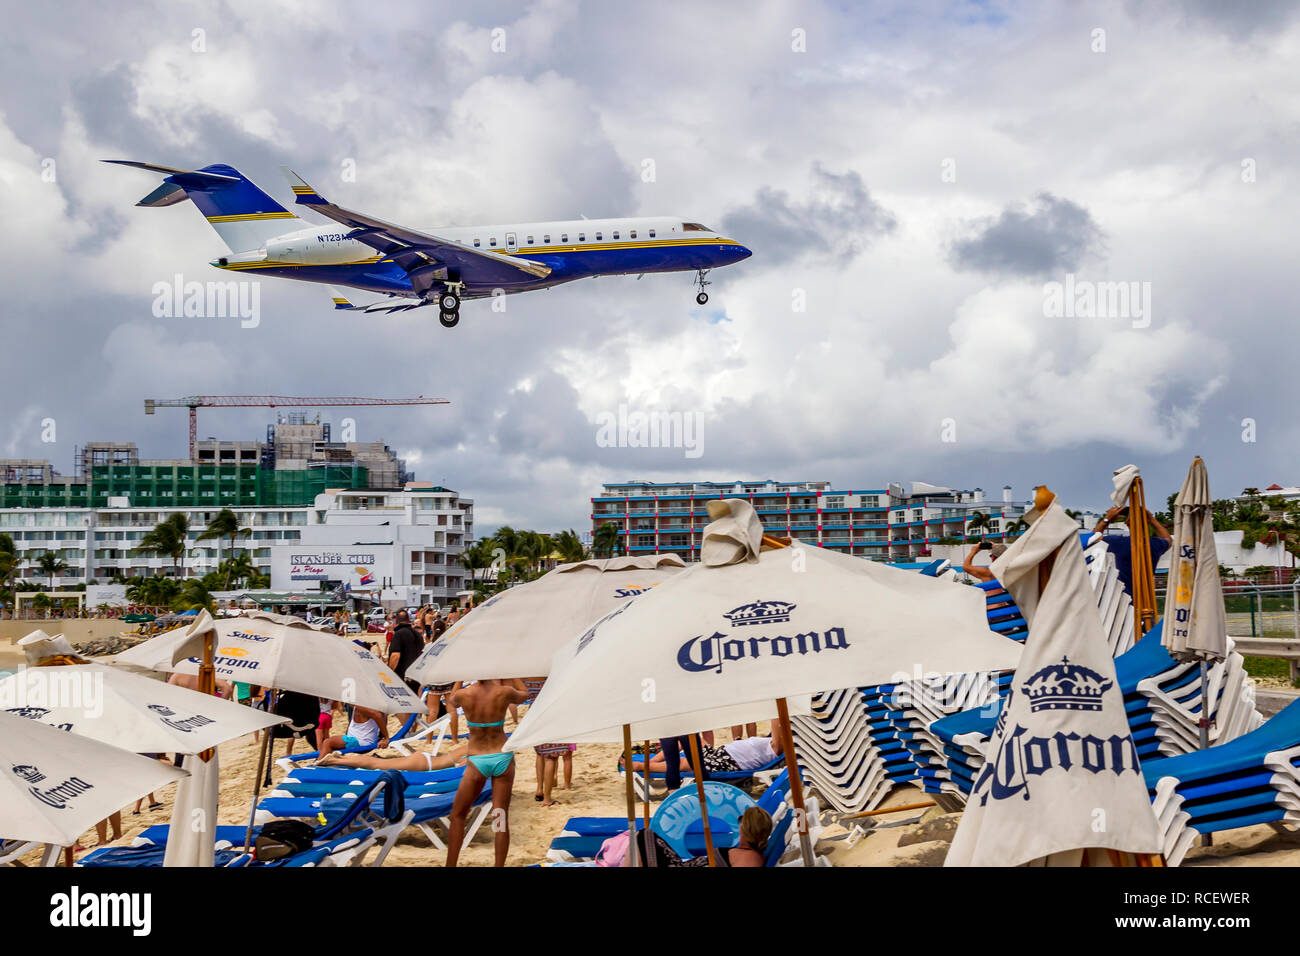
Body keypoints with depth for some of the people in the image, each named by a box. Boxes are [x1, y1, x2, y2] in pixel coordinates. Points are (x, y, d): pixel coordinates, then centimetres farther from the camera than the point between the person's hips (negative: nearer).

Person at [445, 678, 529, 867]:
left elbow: (453, 702, 16)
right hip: (503, 757, 0)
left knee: (457, 816, 14)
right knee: (501, 817, 5)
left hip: (477, 761, 0)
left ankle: (450, 865, 13)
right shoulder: (504, 692, -10)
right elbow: (523, 695, 14)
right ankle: (499, 865, 5)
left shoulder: (463, 695, -10)